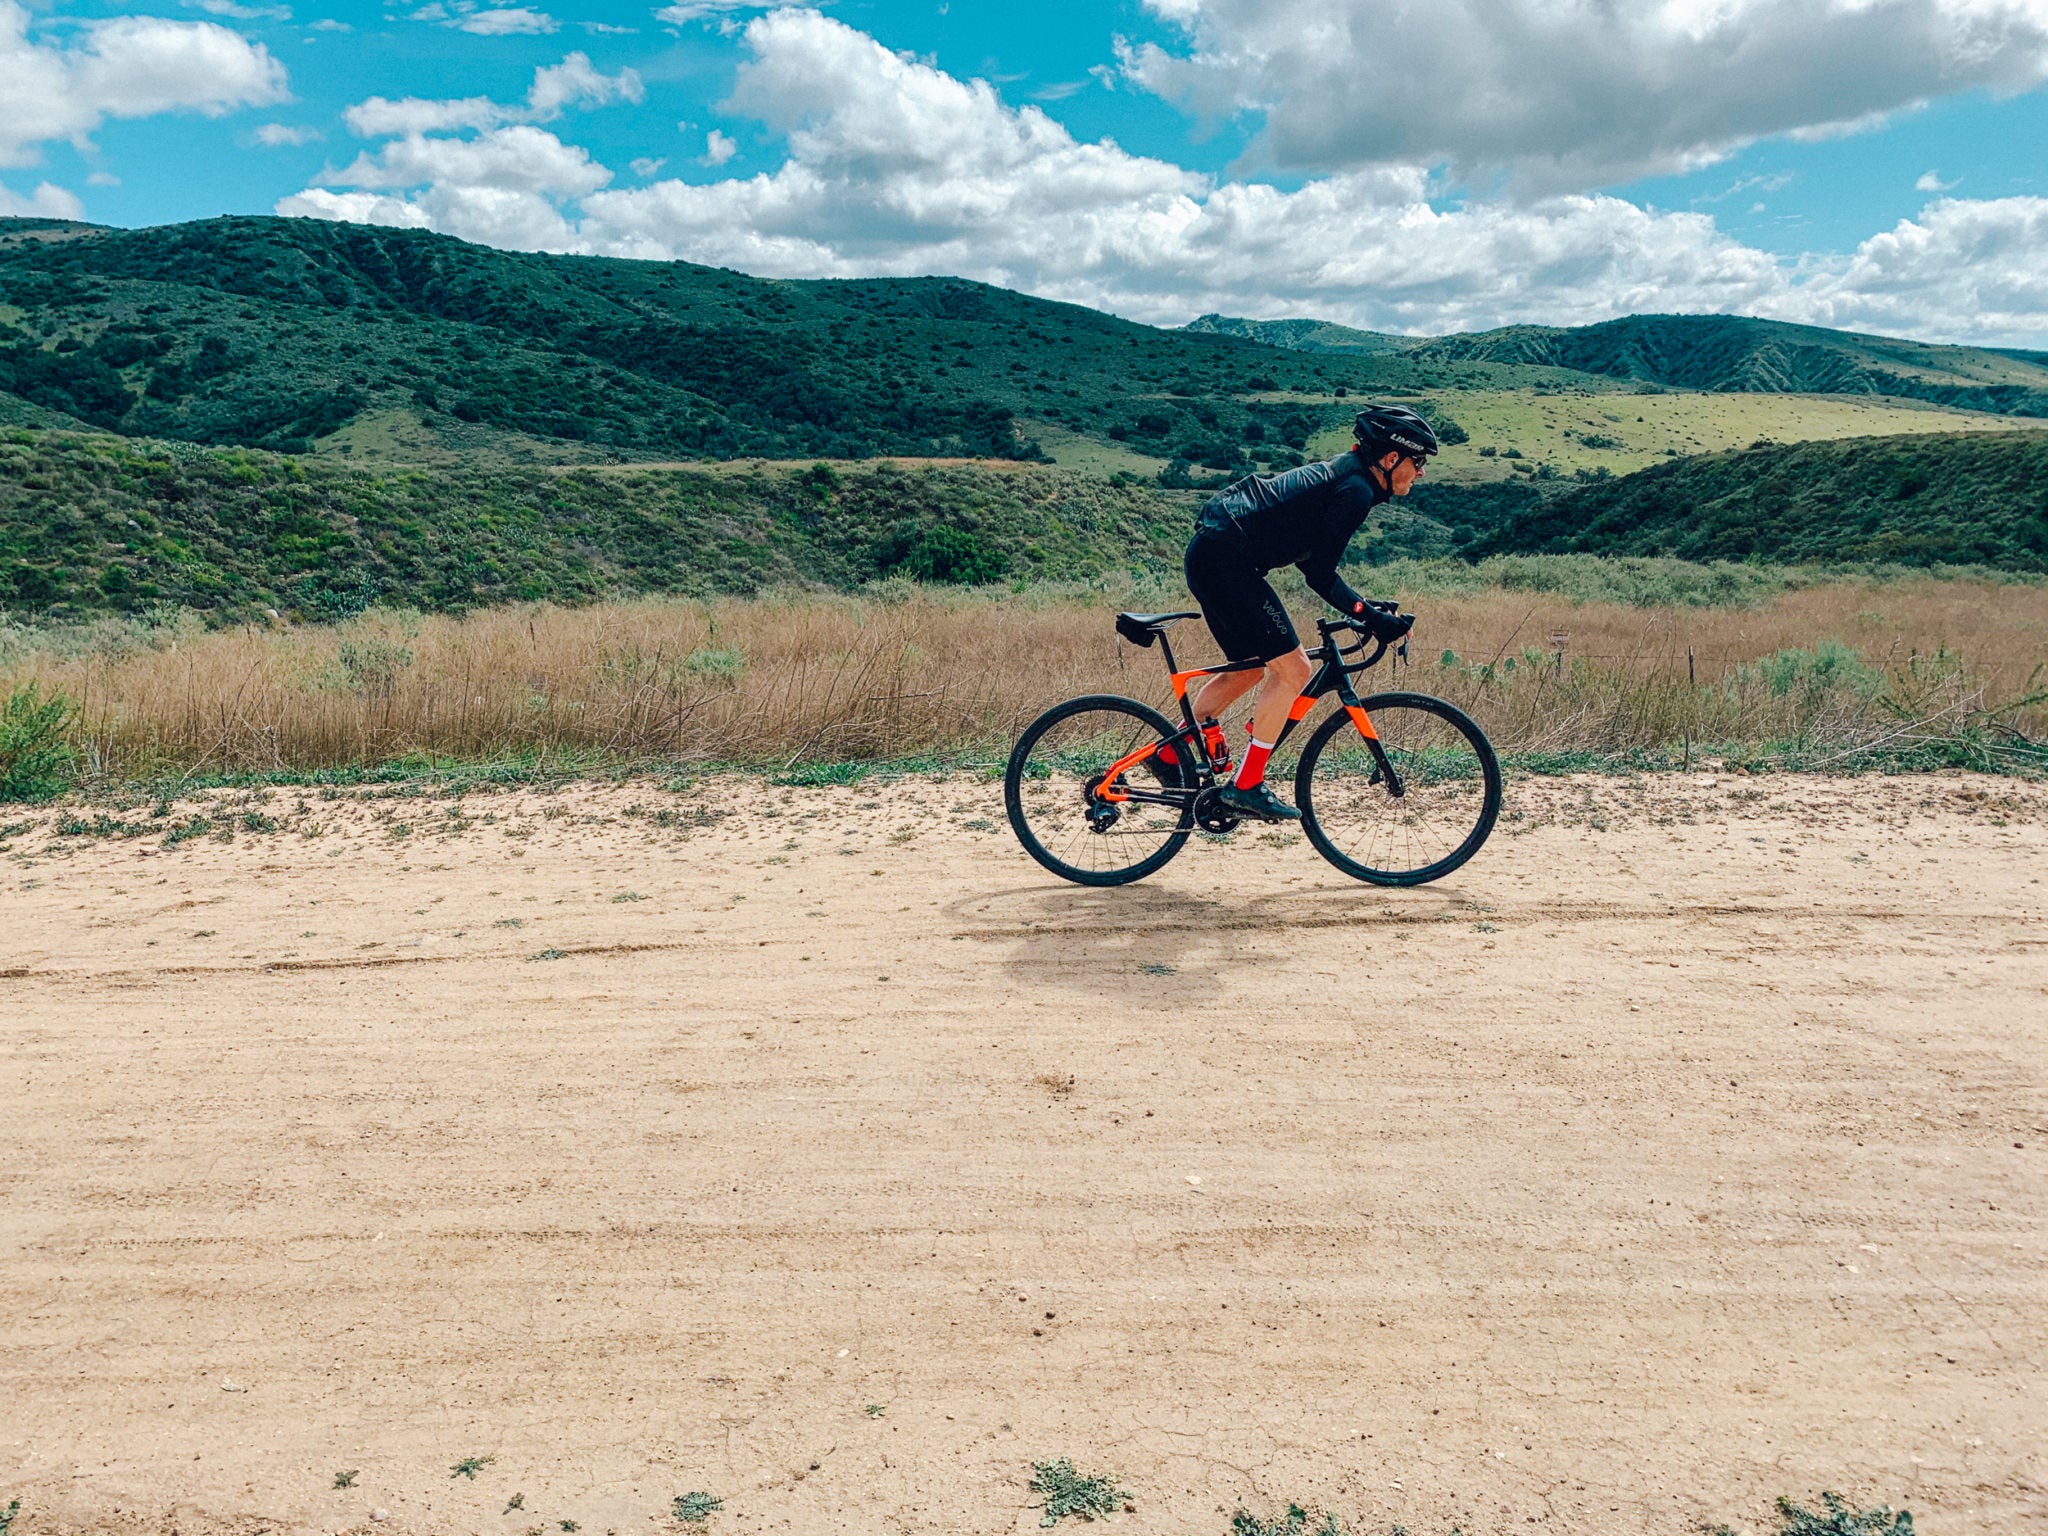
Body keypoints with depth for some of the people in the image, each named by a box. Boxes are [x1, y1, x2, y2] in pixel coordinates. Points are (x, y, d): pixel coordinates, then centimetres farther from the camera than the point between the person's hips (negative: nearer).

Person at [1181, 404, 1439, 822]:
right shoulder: (1356, 491, -12)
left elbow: (1312, 561, 21)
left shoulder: (1342, 474, 18)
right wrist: (1372, 618, -10)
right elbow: (1319, 574, -14)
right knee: (1293, 669, -8)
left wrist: (1367, 612, 17)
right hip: (1226, 558, -10)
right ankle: (1245, 785, -4)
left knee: (1250, 667, 20)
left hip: (1210, 552, 10)